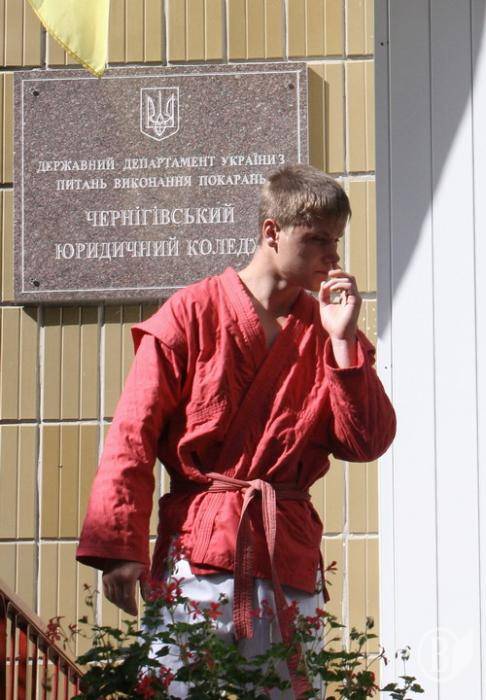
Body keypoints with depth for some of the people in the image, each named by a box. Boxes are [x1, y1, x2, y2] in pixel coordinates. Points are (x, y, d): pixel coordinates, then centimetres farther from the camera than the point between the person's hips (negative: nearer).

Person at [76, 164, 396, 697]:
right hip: (197, 554, -3)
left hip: (290, 562, 4)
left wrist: (344, 341, -3)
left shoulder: (324, 329, 12)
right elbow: (132, 437, -3)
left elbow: (368, 444, 4)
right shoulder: (192, 313, 0)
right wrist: (118, 548, -11)